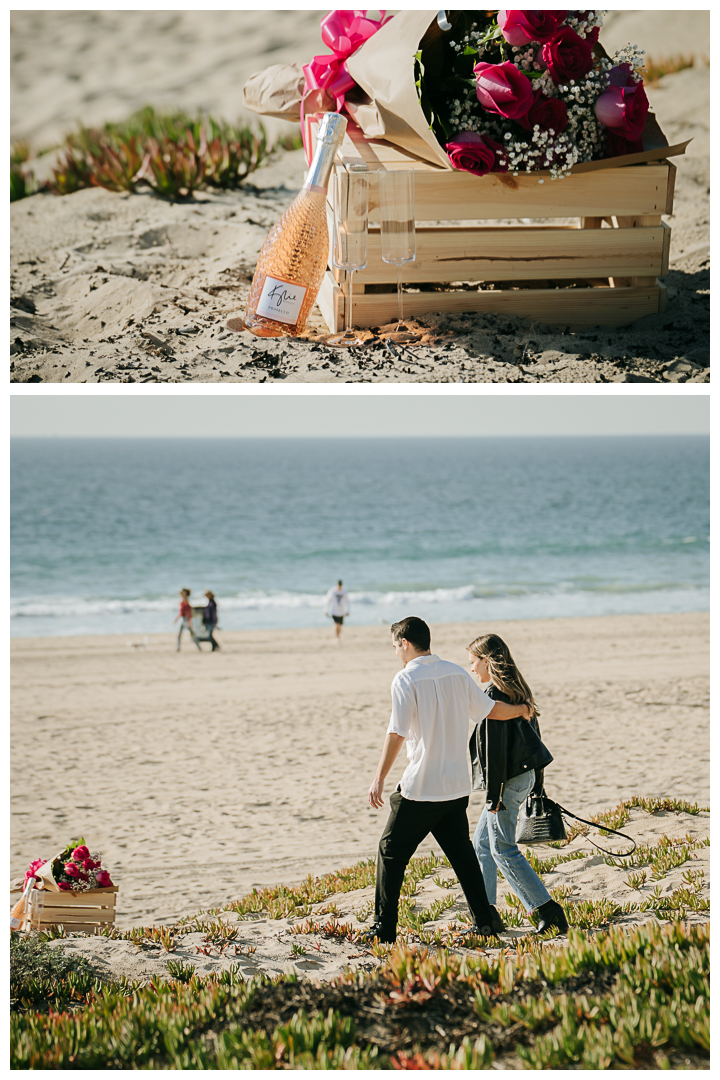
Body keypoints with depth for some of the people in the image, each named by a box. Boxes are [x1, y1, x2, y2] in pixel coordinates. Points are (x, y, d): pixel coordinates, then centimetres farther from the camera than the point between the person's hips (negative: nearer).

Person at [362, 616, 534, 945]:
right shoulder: (456, 673, 6)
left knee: (391, 852, 3)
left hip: (420, 788, -6)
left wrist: (379, 778, -14)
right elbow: (491, 709, 16)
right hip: (456, 786, 6)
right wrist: (521, 710, 36)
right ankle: (486, 920, 17)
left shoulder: (406, 679, -11)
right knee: (461, 852, 17)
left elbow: (396, 734, -17)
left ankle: (384, 927, 2)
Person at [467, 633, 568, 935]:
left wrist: (493, 794, -18)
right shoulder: (517, 691, 12)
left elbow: (494, 746, -20)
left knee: (503, 849, -2)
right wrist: (537, 784, 21)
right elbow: (532, 733, 16)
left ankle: (546, 908, -4)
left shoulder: (492, 694, -17)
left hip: (509, 781, -10)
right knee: (482, 842, 15)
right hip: (525, 775, 10)